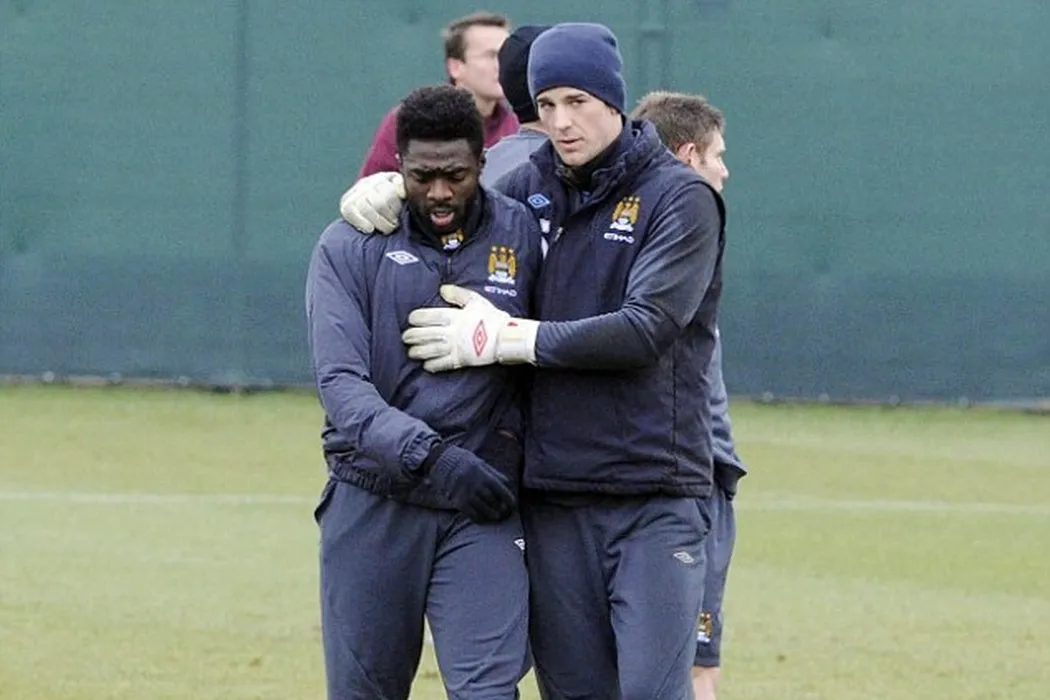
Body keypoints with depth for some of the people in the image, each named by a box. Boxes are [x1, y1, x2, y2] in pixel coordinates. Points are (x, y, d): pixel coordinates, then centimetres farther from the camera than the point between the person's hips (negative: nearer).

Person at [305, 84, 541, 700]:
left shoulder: (524, 237, 4)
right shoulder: (350, 247, 0)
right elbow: (341, 382, -11)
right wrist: (430, 456, -24)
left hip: (483, 509, 0)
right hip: (373, 504, 0)